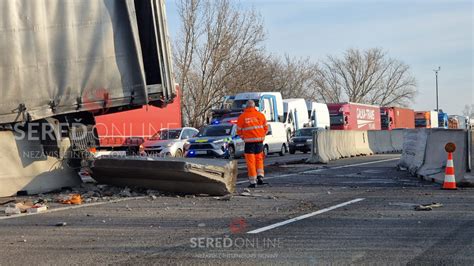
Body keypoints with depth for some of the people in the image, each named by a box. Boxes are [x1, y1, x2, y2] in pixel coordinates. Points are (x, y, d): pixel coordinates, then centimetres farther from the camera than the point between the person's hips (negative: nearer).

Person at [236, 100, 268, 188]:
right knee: (259, 159, 19)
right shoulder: (260, 115, 3)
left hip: (249, 142, -2)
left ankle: (253, 181, 2)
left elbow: (239, 131, 1)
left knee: (250, 161, 3)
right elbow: (266, 128, 9)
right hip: (259, 141, 3)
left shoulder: (242, 117, -3)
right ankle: (260, 177, 8)